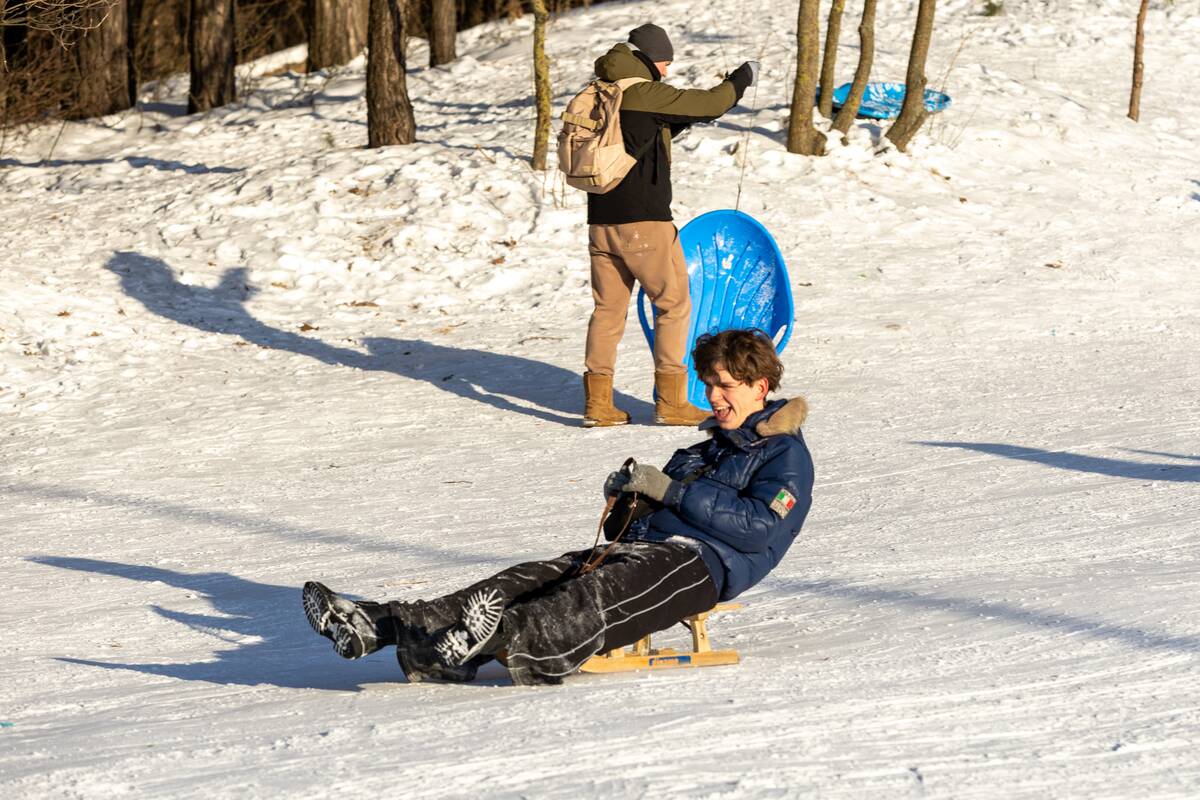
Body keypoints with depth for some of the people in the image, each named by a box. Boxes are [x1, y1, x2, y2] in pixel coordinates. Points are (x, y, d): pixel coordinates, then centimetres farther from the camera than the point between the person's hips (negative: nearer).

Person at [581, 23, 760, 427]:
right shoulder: (646, 94, -12)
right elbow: (711, 104, -6)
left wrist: (687, 119, 19)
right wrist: (743, 76, 11)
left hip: (601, 223, 7)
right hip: (644, 222, -7)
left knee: (608, 309, 11)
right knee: (674, 305, 4)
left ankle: (597, 402, 8)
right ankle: (671, 401, 2)